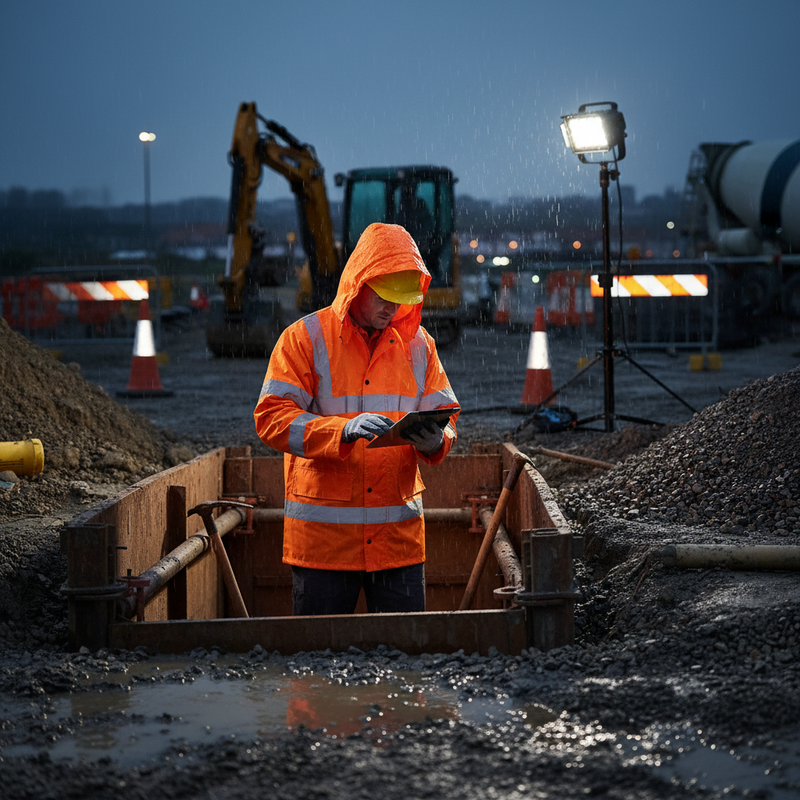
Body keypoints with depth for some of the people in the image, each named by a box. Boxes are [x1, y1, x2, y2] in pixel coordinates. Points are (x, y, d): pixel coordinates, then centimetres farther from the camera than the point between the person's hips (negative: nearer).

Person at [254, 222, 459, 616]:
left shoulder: (417, 343, 11)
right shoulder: (305, 338, -2)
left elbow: (443, 413, 10)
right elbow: (271, 417, -10)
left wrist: (435, 440, -14)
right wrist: (344, 429, -24)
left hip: (399, 534, 3)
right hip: (323, 533, -3)